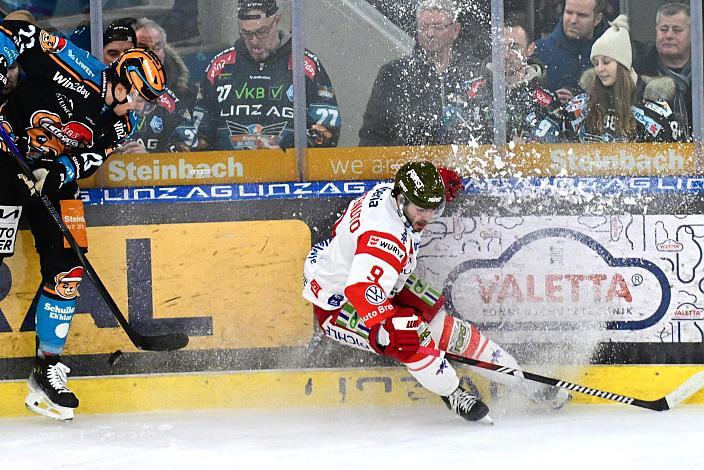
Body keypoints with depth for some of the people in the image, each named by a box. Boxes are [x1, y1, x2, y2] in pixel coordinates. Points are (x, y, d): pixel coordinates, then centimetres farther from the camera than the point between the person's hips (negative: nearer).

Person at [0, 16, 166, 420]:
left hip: (56, 176, 6)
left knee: (66, 269, 1)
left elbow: (88, 160, -8)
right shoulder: (81, 73, -18)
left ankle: (48, 369, 9)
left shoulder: (121, 125, 0)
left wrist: (56, 173, -26)